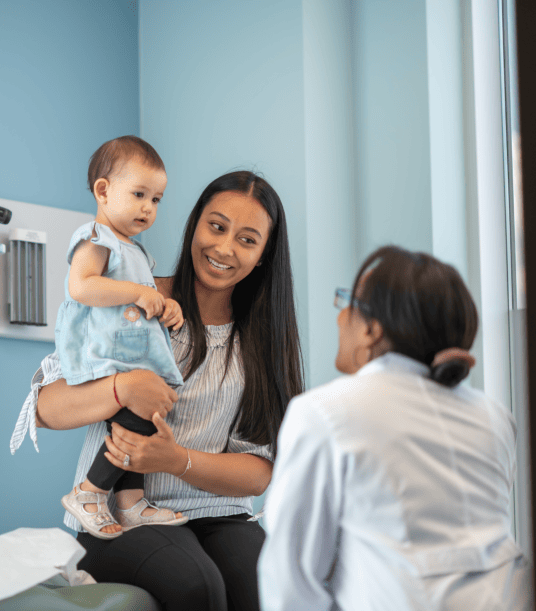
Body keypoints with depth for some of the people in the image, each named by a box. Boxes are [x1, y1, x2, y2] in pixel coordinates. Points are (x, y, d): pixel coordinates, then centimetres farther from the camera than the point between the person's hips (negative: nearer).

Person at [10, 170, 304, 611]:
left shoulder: (263, 340, 10)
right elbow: (46, 408, -2)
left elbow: (260, 471, 3)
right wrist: (121, 388, -22)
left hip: (218, 516, 2)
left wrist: (177, 459, -16)